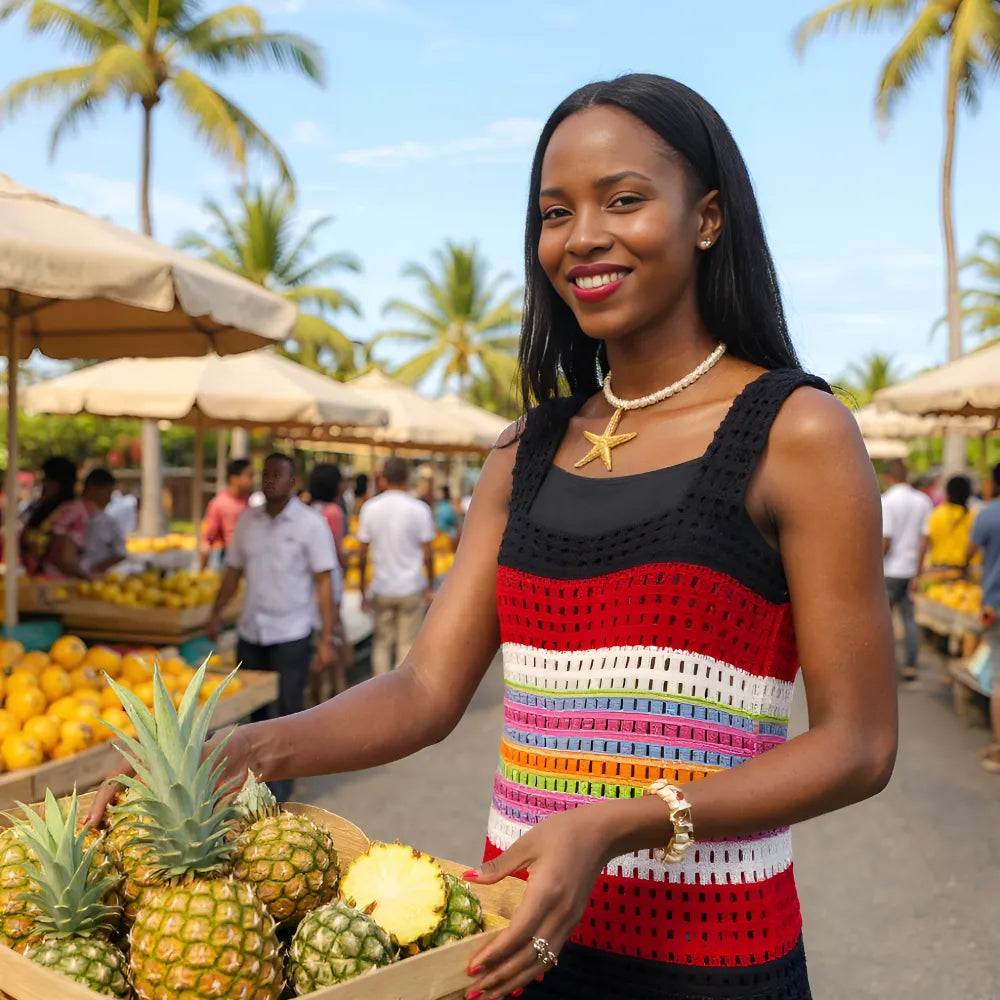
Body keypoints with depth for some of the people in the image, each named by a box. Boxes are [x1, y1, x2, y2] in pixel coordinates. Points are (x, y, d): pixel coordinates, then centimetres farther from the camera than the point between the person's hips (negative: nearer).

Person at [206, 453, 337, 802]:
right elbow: (234, 570, 14)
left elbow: (323, 581, -7)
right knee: (253, 712, 14)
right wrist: (217, 612, 0)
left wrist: (326, 638, -12)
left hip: (291, 635, -5)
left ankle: (278, 794, 10)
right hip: (250, 632, 5)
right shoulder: (247, 520, 7)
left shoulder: (310, 524, -6)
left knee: (283, 717, -1)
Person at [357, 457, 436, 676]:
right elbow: (427, 553, -5)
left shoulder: (370, 508, -1)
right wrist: (430, 586, 7)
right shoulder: (419, 509, -6)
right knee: (407, 644, 5)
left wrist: (363, 591, 8)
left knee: (382, 643, 13)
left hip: (382, 588, 2)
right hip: (411, 588, -2)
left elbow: (363, 553, 0)